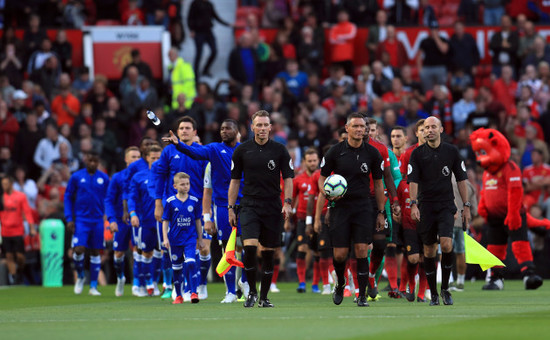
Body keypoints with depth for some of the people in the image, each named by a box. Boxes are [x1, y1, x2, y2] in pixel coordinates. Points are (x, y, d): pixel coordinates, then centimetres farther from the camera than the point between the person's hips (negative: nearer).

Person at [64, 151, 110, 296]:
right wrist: (69, 218, -2)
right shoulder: (76, 177, 0)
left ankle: (93, 286, 11)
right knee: (78, 249, -14)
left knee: (95, 252, 4)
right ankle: (80, 276, 13)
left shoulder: (104, 178, 4)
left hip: (97, 220, 2)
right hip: (81, 220, -2)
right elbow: (68, 197, 6)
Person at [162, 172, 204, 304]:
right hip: (175, 239, 0)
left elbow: (198, 221, 10)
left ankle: (194, 293, -18)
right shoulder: (170, 202, -2)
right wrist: (165, 238, -6)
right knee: (176, 268, 8)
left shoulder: (194, 201, 2)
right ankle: (178, 296, 18)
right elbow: (165, 221, 2)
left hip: (190, 239, 0)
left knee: (191, 263, -18)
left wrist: (200, 239, 12)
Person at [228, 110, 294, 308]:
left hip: (273, 208, 1)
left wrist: (287, 203, -10)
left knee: (268, 252, 4)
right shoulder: (242, 150, 3)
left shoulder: (279, 150, 2)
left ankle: (264, 297, 14)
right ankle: (252, 291, -3)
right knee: (250, 247, -18)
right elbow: (235, 181, 9)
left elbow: (288, 178, 4)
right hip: (249, 206, -1)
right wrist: (231, 208, 5)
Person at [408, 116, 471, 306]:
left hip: (446, 205, 0)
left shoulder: (451, 151, 5)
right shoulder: (418, 153, 2)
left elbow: (461, 179, 9)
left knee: (446, 244, -18)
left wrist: (466, 206, 6)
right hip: (426, 207, 0)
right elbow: (413, 180, -3)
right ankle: (433, 294, 12)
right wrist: (413, 204, -16)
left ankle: (445, 288, -2)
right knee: (429, 250, 3)